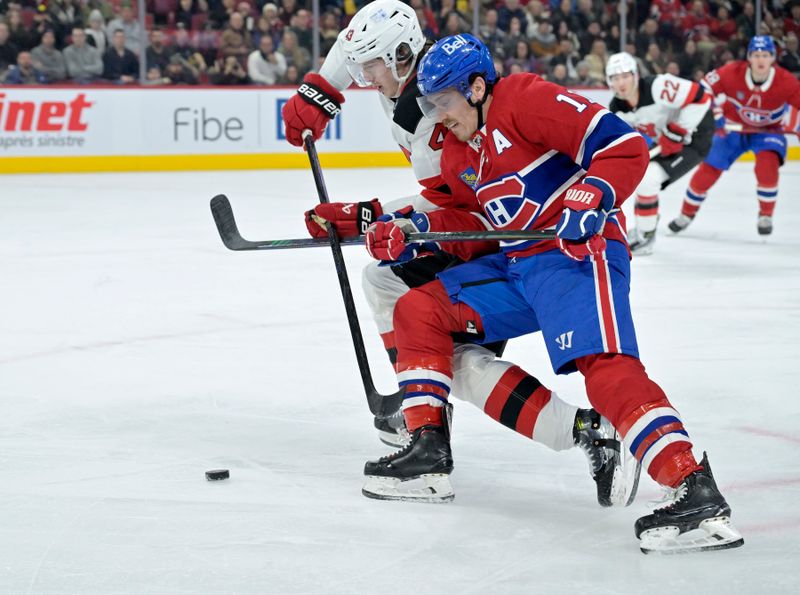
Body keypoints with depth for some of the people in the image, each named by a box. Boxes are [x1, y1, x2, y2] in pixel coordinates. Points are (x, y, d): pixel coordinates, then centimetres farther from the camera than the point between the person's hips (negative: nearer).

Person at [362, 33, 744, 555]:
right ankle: (428, 452, 8)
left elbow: (625, 145, -17)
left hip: (578, 252, -10)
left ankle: (697, 494, -38)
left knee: (605, 364, -29)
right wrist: (401, 237, 8)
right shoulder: (458, 149, 18)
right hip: (513, 264, 10)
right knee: (418, 310, 6)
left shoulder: (524, 100, -11)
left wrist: (590, 199, -31)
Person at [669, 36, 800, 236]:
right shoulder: (732, 73, -26)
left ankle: (766, 216, -8)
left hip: (768, 130, -1)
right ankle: (687, 213, 21)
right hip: (733, 127, 1)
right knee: (709, 169, -3)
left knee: (767, 164, -28)